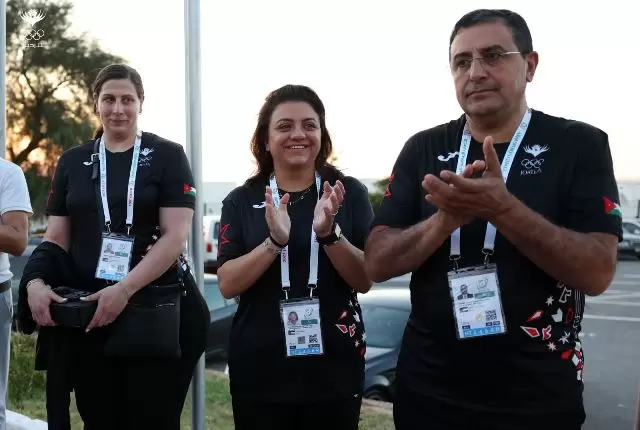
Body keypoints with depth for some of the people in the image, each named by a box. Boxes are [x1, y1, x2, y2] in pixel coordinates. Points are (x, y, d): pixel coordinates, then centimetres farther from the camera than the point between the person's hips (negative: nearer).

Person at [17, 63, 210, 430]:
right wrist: (36, 282, -8)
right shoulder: (73, 162, 13)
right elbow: (57, 240, 12)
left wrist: (124, 289, -19)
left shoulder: (167, 156, 1)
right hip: (87, 315, 3)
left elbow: (175, 236, -9)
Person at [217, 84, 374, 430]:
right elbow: (227, 285, -7)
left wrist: (330, 233, -21)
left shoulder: (349, 192, -1)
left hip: (334, 366, 0)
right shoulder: (241, 201, 0)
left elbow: (365, 280, -5)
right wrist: (274, 241, -22)